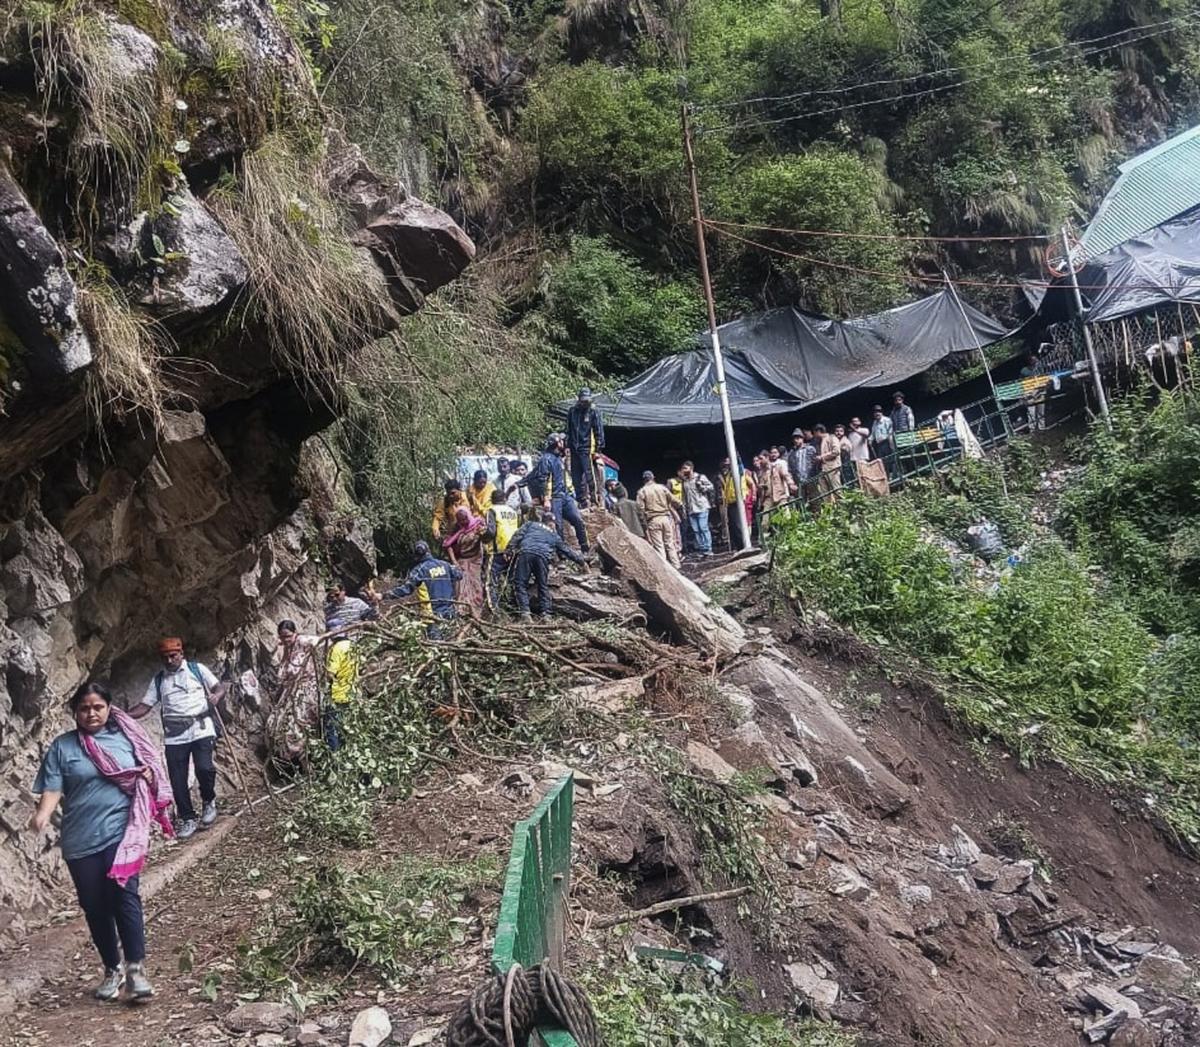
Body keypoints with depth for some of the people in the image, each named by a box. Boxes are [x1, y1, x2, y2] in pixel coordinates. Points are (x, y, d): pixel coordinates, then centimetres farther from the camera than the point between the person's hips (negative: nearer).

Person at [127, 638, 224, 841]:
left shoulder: (197, 669, 6)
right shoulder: (158, 680, 12)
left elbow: (220, 687, 7)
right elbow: (143, 707, 8)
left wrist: (216, 695, -16)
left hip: (201, 729, -3)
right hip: (174, 735, 3)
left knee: (204, 768, -19)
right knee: (177, 780, 1)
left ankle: (208, 801, 11)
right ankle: (187, 819, 18)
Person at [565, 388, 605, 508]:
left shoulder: (593, 412, -2)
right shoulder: (572, 410, 8)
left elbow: (599, 431, -2)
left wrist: (598, 448, -6)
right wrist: (567, 446, 13)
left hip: (587, 449, -4)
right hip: (574, 449, 4)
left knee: (589, 475, -10)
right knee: (576, 476, 6)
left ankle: (593, 500, -3)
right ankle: (582, 501, 13)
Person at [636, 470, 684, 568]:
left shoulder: (642, 492, 0)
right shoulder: (662, 488, 6)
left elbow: (641, 509, -6)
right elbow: (674, 500, 5)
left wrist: (644, 523, -1)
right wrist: (680, 506, 22)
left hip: (653, 521, -2)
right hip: (666, 518, 2)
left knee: (659, 546, 0)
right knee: (669, 543, 11)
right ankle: (675, 565, 14)